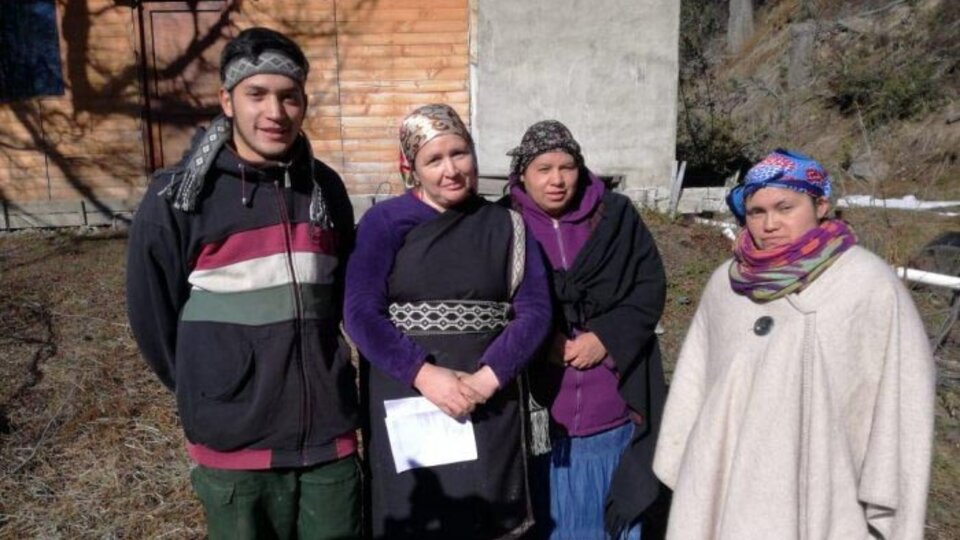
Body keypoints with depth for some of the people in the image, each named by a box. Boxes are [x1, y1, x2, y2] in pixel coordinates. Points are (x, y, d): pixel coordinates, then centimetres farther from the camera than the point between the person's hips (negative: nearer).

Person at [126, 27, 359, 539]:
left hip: (329, 435, 3)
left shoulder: (325, 188, 3)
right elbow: (151, 313, -1)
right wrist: (206, 394, 7)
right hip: (234, 443, -3)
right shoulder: (177, 198, -9)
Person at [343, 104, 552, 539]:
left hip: (489, 402, 2)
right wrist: (424, 374, -19)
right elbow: (360, 313, -10)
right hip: (406, 398, -2)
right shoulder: (384, 223, -2)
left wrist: (487, 378, -14)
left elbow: (535, 309, -1)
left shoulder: (506, 226, 6)